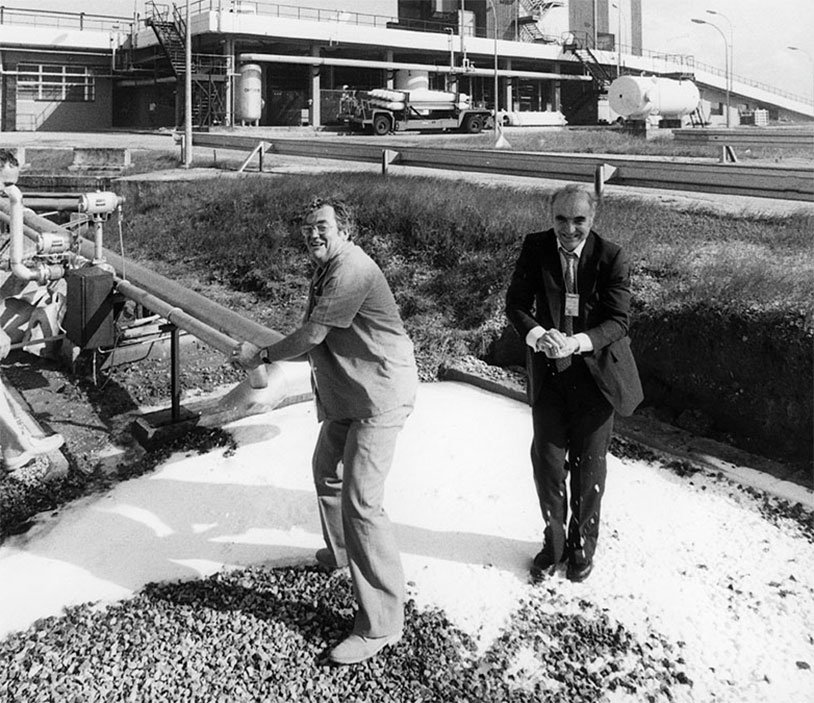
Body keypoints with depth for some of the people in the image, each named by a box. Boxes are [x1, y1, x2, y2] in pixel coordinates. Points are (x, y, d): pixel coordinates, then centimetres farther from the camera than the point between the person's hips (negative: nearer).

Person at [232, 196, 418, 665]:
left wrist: (262, 357, -3)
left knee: (361, 500, -14)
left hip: (380, 395, -11)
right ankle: (341, 552, 52)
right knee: (327, 469, 26)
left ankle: (381, 626, -7)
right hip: (348, 394, 11)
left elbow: (312, 336, -17)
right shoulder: (326, 272, 15)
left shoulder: (350, 271, -19)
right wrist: (267, 355, 6)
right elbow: (318, 341, 16)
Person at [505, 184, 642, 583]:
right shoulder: (535, 249, -6)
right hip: (548, 371, 2)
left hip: (595, 372, -2)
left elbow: (618, 321, -13)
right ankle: (553, 542, 29)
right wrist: (537, 334, -25)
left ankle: (583, 545, 33)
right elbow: (516, 302, -5)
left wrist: (578, 341, -31)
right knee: (547, 460, 7)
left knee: (589, 466, 11)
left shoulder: (611, 258, -13)